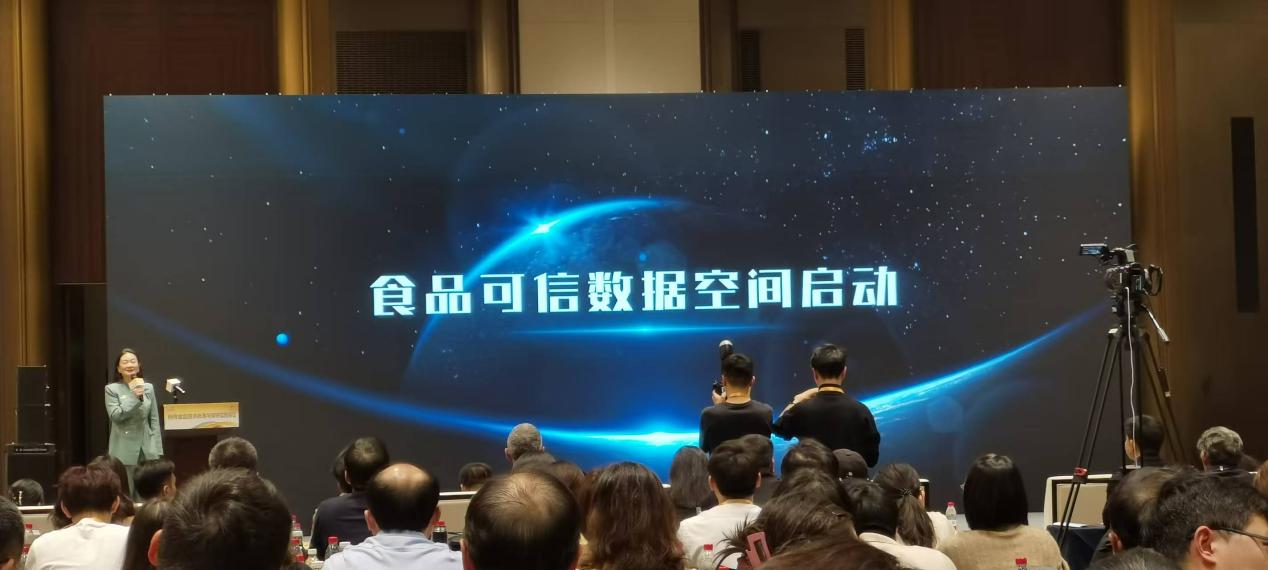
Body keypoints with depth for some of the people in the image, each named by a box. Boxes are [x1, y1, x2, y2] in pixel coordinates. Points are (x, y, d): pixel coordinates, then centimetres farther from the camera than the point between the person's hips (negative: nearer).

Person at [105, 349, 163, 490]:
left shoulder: (148, 387, 10)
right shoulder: (111, 389, 2)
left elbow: (154, 420, 10)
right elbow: (115, 416, -11)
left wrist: (157, 450, 4)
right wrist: (136, 398, -18)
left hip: (147, 450, 3)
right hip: (124, 451, -3)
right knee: (128, 494, -4)